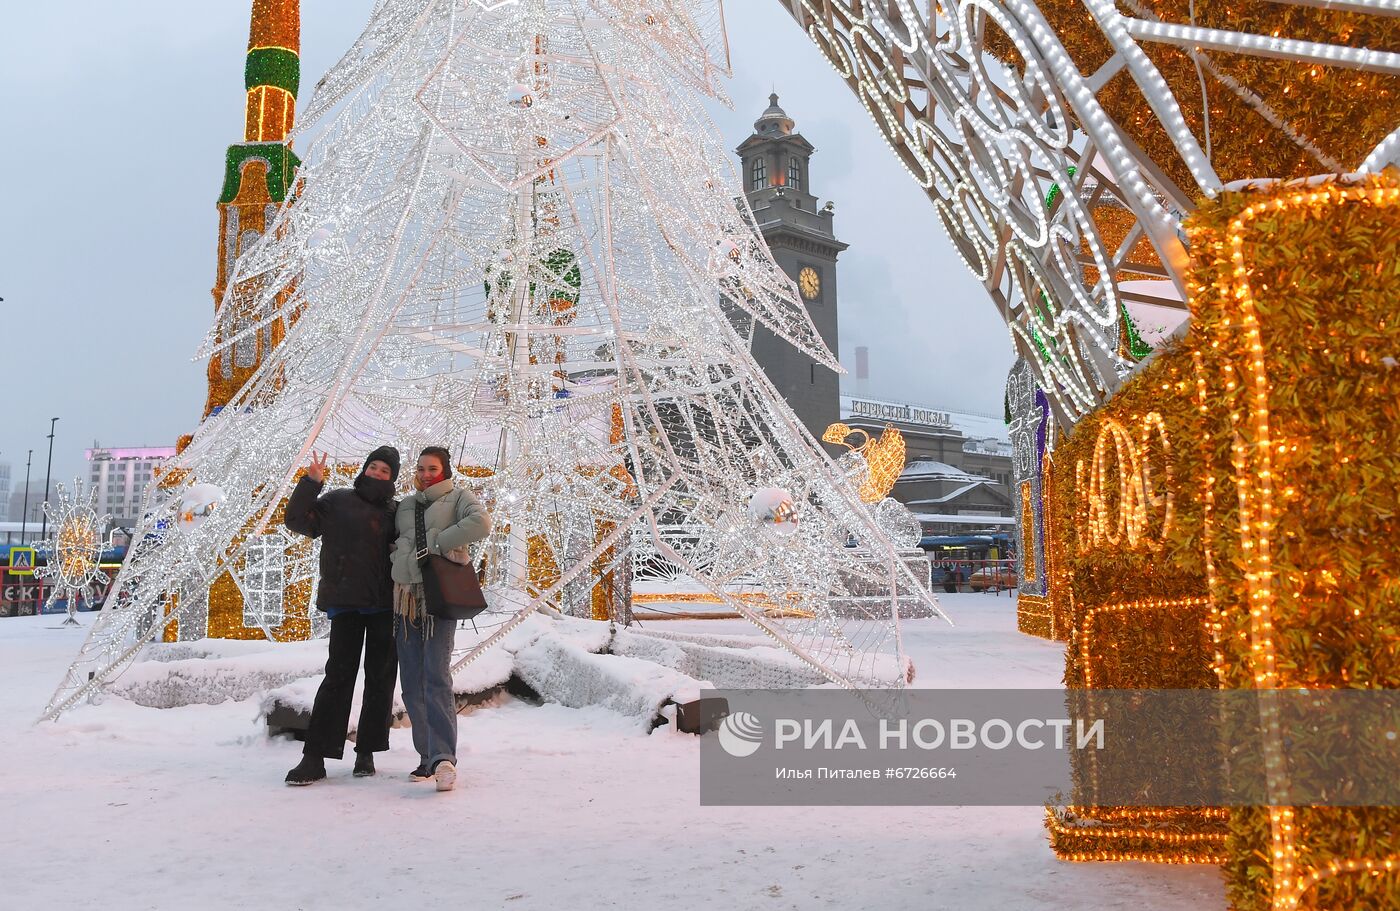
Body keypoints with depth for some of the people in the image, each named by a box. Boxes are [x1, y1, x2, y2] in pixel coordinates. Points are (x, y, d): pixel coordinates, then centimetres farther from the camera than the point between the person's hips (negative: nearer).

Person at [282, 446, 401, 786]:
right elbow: (298, 520, -1)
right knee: (338, 675, -8)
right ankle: (315, 756, -4)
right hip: (346, 602, -3)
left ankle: (366, 753, 15)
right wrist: (311, 483, -11)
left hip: (385, 605, 3)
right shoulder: (339, 501, 7)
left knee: (380, 678, 5)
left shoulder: (395, 512, 13)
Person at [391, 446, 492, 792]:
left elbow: (481, 523, -14)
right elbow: (391, 543, 29)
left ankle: (443, 758, -22)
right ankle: (428, 757, 11)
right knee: (412, 685, 3)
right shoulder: (404, 506, 21)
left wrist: (437, 544, -15)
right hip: (405, 599, 6)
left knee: (437, 678, -17)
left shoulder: (457, 496, 5)